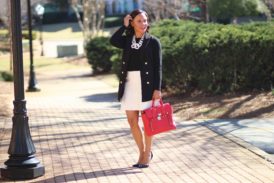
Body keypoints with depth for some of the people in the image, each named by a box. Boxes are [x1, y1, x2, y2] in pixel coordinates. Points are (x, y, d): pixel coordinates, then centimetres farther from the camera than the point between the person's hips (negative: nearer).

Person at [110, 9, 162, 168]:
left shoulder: (153, 41, 0)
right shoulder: (127, 40, 9)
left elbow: (158, 66, -4)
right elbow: (113, 41, -12)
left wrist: (157, 88, -12)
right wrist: (124, 26, -4)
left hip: (146, 84, -4)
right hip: (129, 84, 4)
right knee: (132, 121, 7)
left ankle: (147, 155, 14)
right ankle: (142, 152, 22)